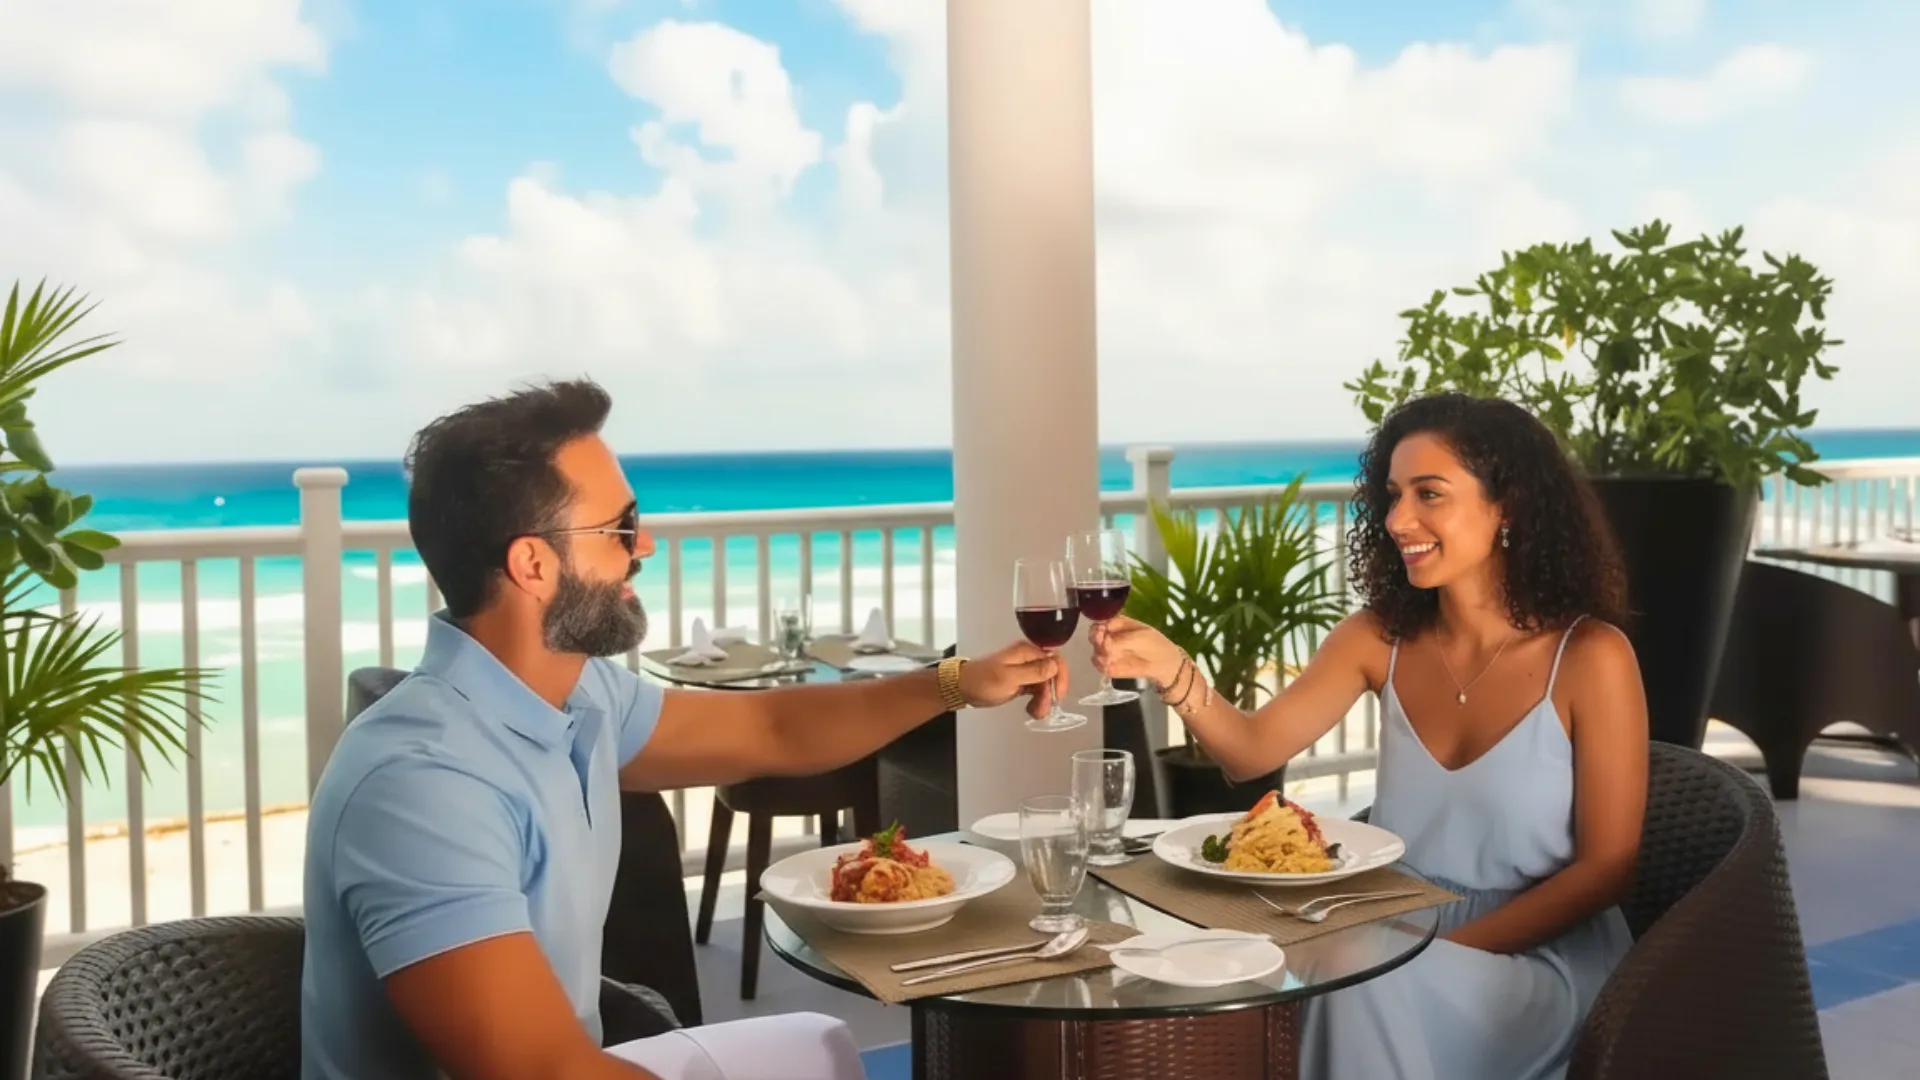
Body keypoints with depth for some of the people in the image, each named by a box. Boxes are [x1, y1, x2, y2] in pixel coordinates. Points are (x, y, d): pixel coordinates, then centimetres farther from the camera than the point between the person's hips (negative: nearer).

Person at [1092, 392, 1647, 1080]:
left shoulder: (1588, 656, -13)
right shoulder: (1381, 637, -1)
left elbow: (1606, 867, -10)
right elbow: (1252, 751, -7)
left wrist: (1454, 947, -18)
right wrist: (1170, 670, -26)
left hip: (1543, 957, -3)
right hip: (1404, 947, 4)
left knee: (1374, 989, -29)